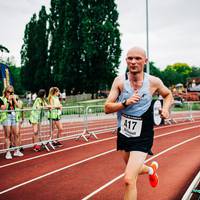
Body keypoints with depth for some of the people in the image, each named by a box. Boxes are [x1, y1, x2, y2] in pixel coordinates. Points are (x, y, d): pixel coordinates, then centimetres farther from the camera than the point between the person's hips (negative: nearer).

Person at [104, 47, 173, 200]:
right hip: (123, 135, 3)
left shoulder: (154, 82, -10)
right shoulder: (120, 81, -10)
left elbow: (168, 95, 11)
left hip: (142, 138, -3)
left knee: (129, 180, -16)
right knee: (134, 170, 25)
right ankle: (151, 169, 59)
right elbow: (107, 108, -11)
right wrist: (125, 103, -27)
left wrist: (166, 108, -9)